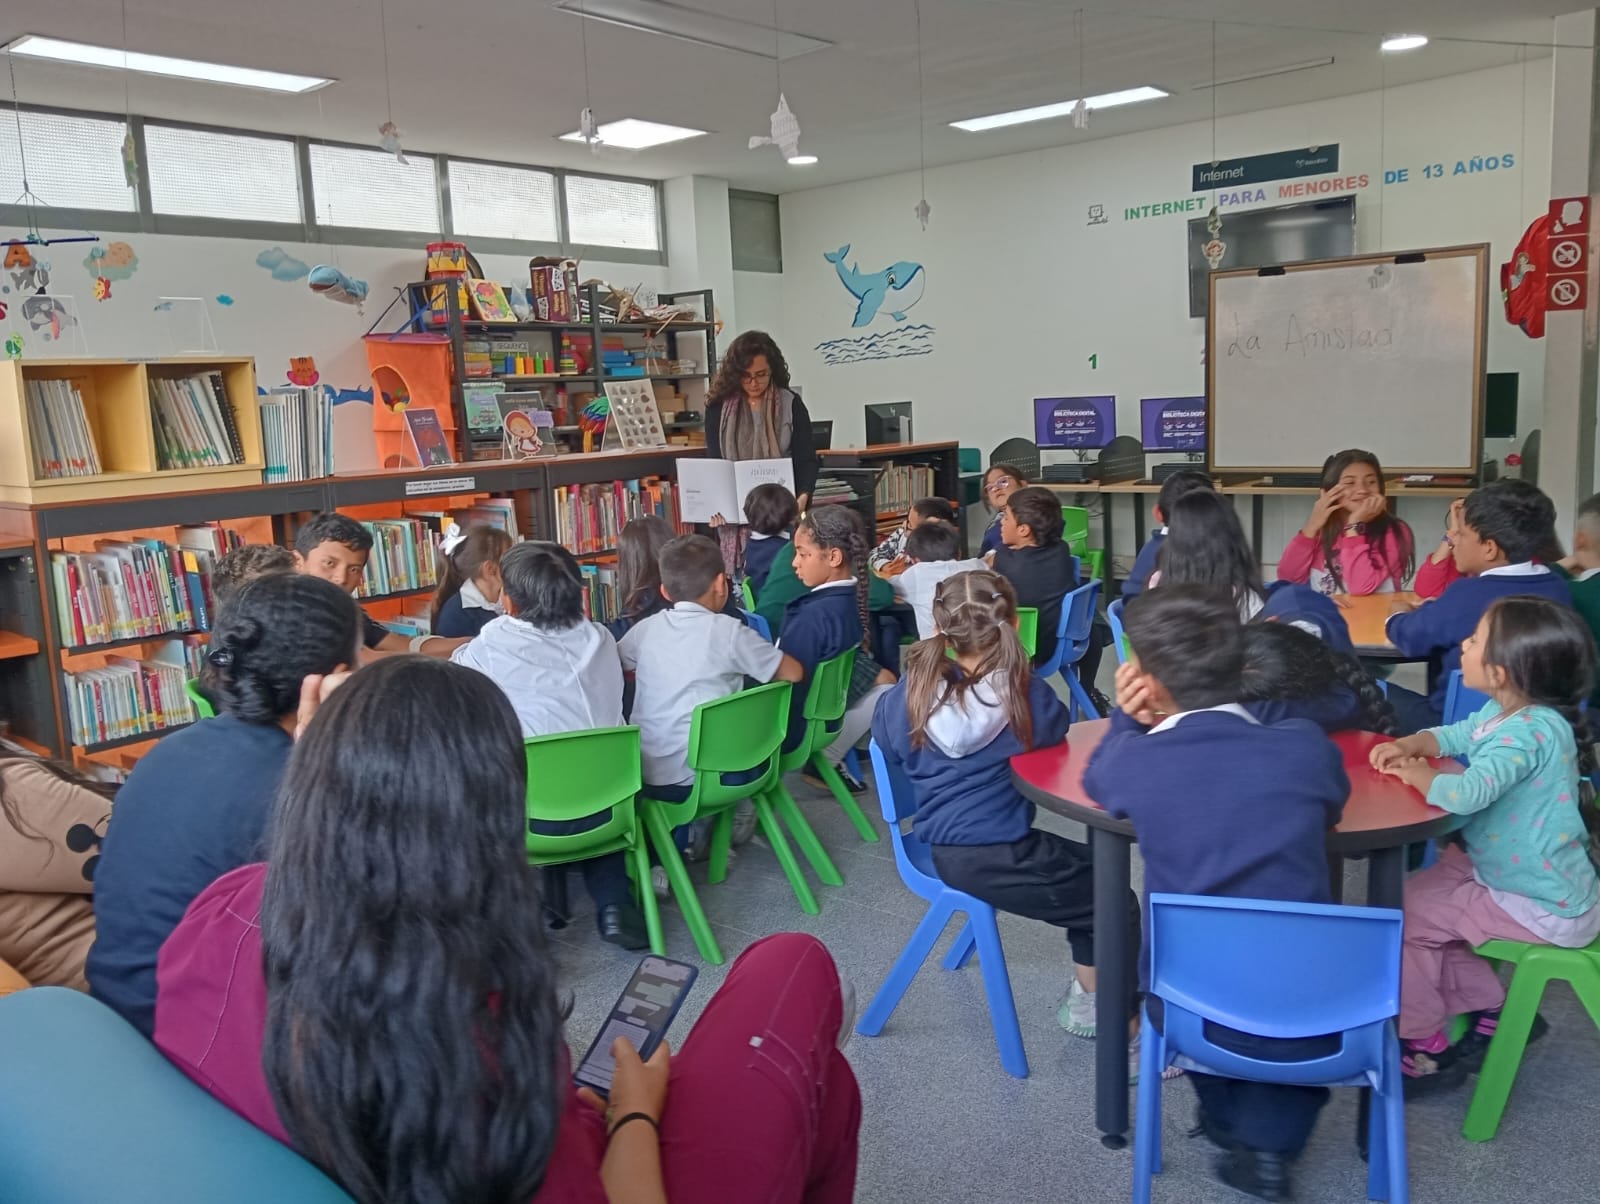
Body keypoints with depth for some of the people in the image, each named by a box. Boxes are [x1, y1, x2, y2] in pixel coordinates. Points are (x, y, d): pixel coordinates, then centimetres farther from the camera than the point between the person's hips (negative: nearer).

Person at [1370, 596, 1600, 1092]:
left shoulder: (1527, 732, -31)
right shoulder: (1505, 712, 0)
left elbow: (1465, 793, -43)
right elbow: (1455, 735, 17)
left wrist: (1414, 774, -22)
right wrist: (1409, 745, -5)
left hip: (1539, 907, -10)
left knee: (1402, 915, -7)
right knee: (1418, 894, 17)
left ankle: (1424, 1045, 11)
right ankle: (1487, 1008, 25)